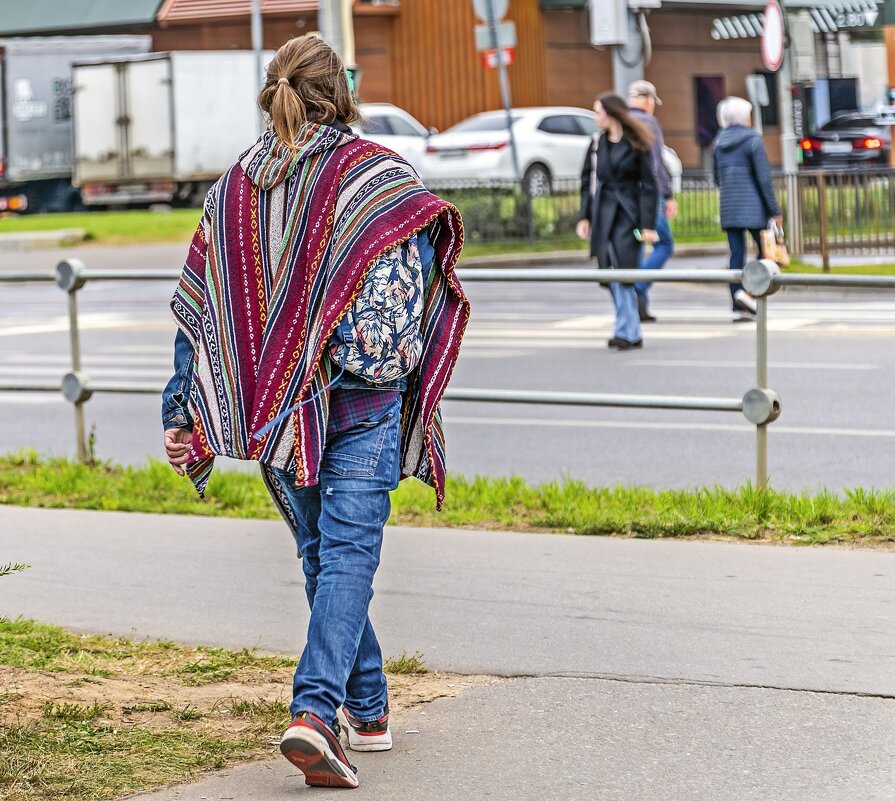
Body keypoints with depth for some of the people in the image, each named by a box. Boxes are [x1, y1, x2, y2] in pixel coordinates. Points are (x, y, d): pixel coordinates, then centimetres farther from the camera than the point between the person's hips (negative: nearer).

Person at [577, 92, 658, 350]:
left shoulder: (637, 145, -4)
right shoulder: (597, 144, 11)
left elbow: (648, 186, -5)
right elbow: (587, 182, 14)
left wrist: (648, 225, -11)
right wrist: (584, 217, 6)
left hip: (628, 213, -5)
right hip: (603, 214, 5)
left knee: (623, 271, -11)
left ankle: (625, 332, -7)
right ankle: (633, 333, 8)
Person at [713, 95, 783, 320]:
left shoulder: (719, 143, 10)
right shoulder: (752, 141, -8)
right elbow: (764, 178, -10)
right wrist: (774, 210, -7)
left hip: (728, 207, 6)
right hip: (752, 207, -6)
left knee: (736, 254, 5)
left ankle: (738, 306, 1)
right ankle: (748, 291, -15)